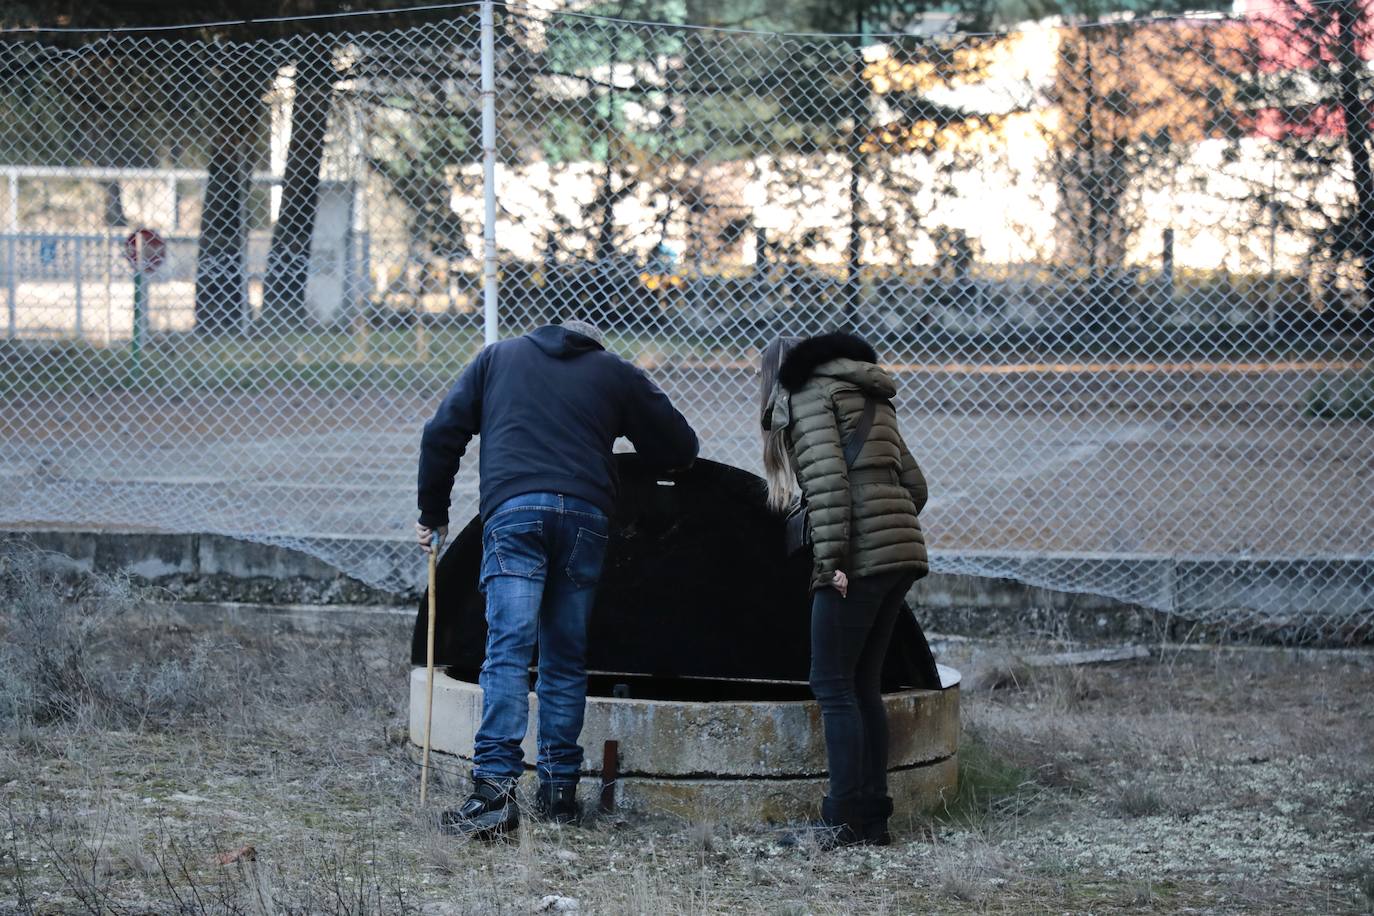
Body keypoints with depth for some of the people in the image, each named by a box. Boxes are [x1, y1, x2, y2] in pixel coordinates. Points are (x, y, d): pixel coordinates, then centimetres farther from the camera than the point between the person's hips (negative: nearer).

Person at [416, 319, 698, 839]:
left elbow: (442, 434, 15)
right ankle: (559, 788, 10)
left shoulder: (498, 357, 23)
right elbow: (680, 449, 21)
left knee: (508, 651, -10)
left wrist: (433, 513, 23)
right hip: (585, 514, 1)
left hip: (512, 509, -1)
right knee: (567, 660, 10)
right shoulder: (615, 373, 22)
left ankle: (495, 786, -21)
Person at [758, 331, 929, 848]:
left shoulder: (808, 394, 0)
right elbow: (914, 485, 22)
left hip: (859, 557, -8)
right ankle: (873, 818, 12)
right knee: (863, 686, 12)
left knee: (834, 686, -4)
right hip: (902, 552, 8)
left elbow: (827, 478, -14)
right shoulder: (870, 398, 25)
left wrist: (832, 560, -17)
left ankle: (847, 820, -8)